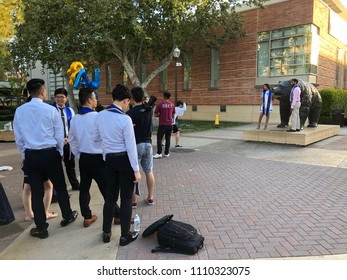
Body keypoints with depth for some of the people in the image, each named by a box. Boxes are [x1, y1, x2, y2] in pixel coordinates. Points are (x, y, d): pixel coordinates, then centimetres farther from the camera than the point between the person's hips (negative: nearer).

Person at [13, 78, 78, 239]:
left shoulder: (19, 111, 0)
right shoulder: (51, 110, -10)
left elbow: (18, 137, 6)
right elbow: (59, 135, -3)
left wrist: (24, 155, 18)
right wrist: (60, 152, 12)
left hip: (30, 155, 3)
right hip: (50, 153, -2)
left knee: (36, 191, 9)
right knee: (60, 186, 15)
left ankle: (41, 228, 18)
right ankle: (67, 216, 32)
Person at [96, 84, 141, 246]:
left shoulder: (100, 116, 1)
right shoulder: (125, 119, -17)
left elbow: (101, 137, 11)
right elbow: (131, 147, -15)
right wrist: (136, 170, -10)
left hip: (109, 159, 5)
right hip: (124, 159, -5)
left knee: (110, 197, 16)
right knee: (126, 198, 6)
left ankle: (106, 233, 27)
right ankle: (125, 236, 17)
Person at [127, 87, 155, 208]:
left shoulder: (130, 113, -17)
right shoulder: (149, 109, -1)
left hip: (135, 145, -5)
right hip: (148, 144, 5)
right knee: (149, 171, 14)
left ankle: (133, 201, 12)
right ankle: (150, 198, 23)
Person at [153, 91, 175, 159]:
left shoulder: (159, 104, -8)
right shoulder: (172, 104, 4)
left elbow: (155, 114, -6)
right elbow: (173, 114, 12)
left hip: (162, 124, -4)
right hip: (169, 124, 4)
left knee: (159, 138, 1)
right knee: (168, 138, 10)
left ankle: (159, 153, -5)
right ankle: (166, 153, 14)